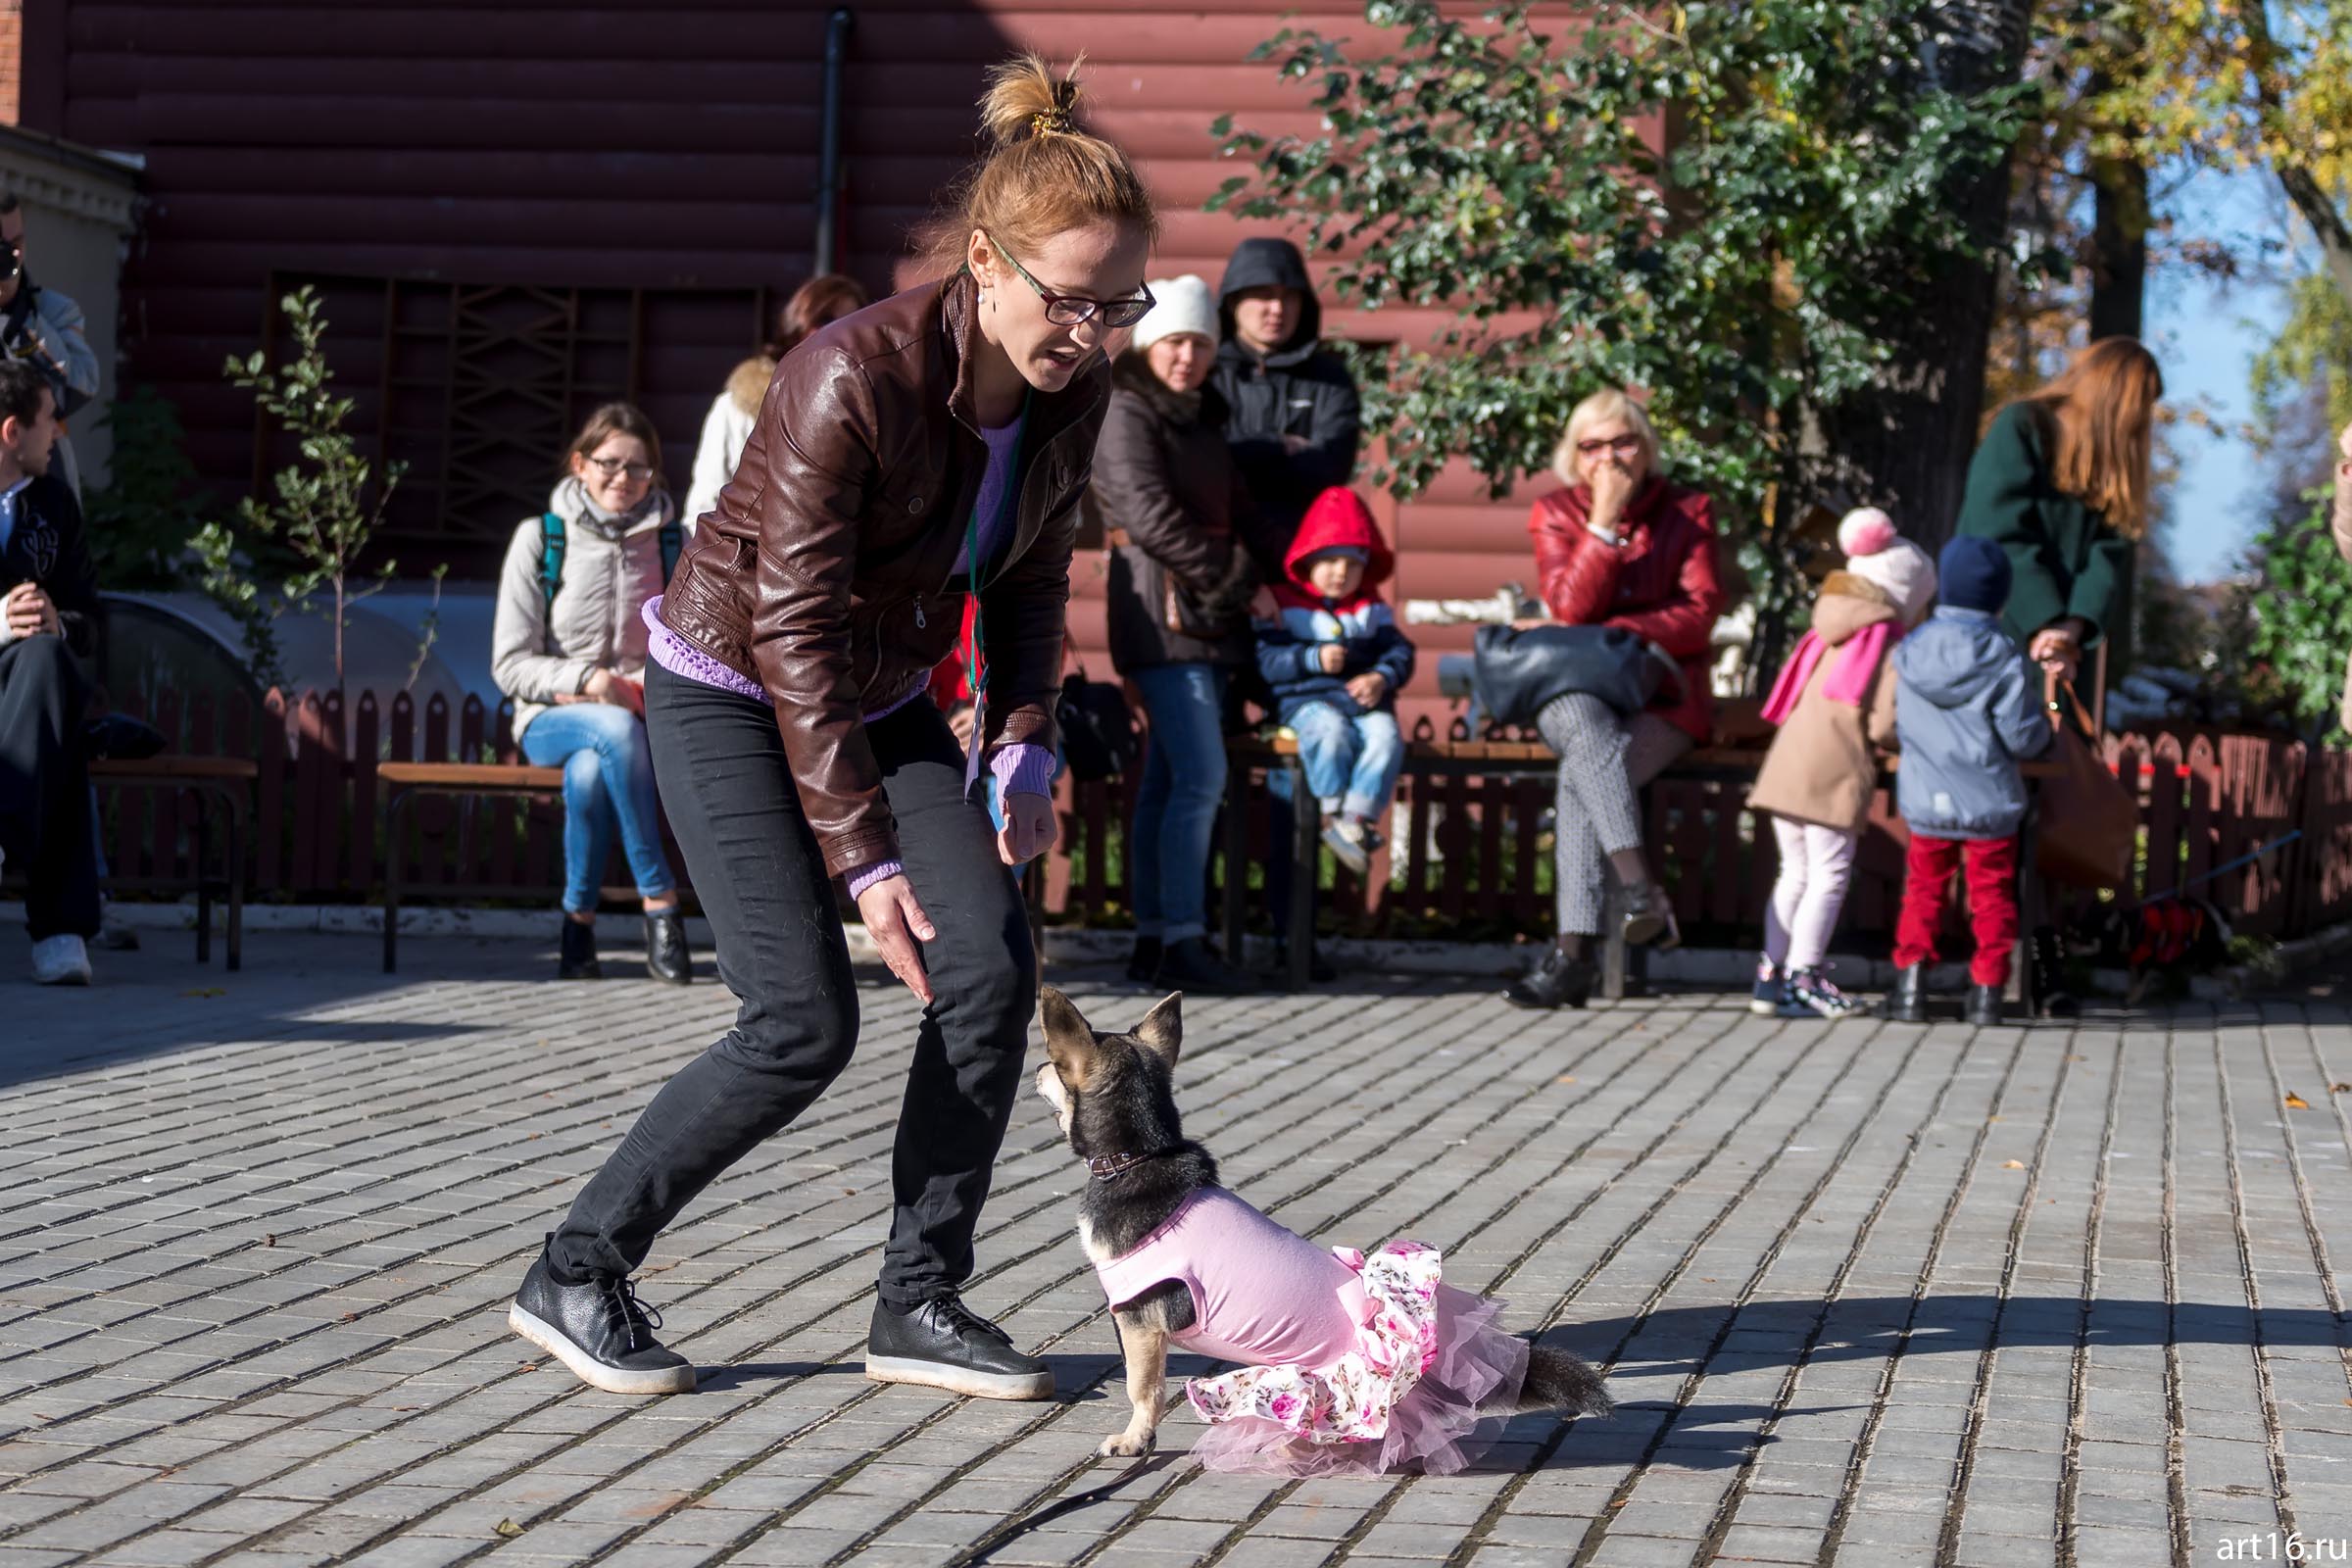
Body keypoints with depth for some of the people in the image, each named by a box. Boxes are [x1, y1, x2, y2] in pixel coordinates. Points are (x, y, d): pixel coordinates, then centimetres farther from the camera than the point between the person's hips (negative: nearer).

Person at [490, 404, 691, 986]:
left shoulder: (669, 545, 8)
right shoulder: (540, 539, 2)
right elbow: (510, 663, -2)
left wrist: (659, 685, -10)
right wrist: (587, 681, -17)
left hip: (636, 718, 1)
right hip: (551, 719, -1)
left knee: (590, 770, -37)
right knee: (617, 731, -38)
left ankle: (580, 922, -26)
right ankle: (660, 902, -36)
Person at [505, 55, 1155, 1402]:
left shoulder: (1073, 394, -10)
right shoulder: (853, 378, -30)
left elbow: (1030, 581, 7)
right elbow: (796, 631, -26)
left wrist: (1025, 746, -7)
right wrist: (867, 861, -27)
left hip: (884, 698, 6)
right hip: (731, 693, -6)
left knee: (994, 966, -11)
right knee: (804, 1023, -15)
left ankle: (922, 1300, 0)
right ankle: (576, 1273, 1)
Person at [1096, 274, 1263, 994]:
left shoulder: (1203, 416, 20)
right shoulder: (1127, 413, -6)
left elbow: (1236, 509, 20)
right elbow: (1150, 517, -15)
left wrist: (1245, 574, 2)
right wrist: (1229, 575, -9)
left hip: (1208, 612, 8)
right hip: (1162, 607, -8)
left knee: (1167, 782, 7)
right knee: (1201, 776, -15)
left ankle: (1154, 941, 8)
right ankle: (1181, 941, -14)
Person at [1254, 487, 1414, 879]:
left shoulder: (1371, 607, 20)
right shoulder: (1284, 604, 6)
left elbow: (1399, 650, 10)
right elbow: (1266, 659, -6)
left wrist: (1381, 678, -12)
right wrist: (1314, 659, -20)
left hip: (1364, 700, 3)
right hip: (1306, 699, -3)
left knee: (1386, 735, -29)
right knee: (1331, 729, -37)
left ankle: (1358, 816, -31)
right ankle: (1333, 813, -26)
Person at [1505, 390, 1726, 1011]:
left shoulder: (1688, 512, 7)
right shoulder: (1555, 512, 8)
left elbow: (1699, 616, -3)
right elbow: (1571, 608, -7)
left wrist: (1618, 633, -15)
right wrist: (1604, 522, -13)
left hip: (1662, 694, -1)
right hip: (1577, 688, 1)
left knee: (1580, 778, -31)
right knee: (1580, 721, -38)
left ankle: (1573, 954, -35)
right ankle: (1639, 887, -48)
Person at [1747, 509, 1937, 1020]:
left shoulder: (1827, 638, 21)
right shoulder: (1889, 648, -3)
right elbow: (1884, 725, -12)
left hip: (1784, 764, 8)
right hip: (1835, 773, -8)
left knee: (1795, 871, 14)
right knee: (1829, 875, -2)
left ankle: (1771, 975, 13)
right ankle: (1802, 977, -4)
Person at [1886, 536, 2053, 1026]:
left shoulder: (1908, 653, -1)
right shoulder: (2004, 661, -12)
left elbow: (1893, 727, 8)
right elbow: (2022, 737, -13)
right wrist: (2045, 731, 9)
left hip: (1925, 804, 2)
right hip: (1991, 806, -2)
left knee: (1923, 889, 14)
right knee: (1992, 896, 9)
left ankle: (1910, 982, 5)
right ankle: (1986, 990, 8)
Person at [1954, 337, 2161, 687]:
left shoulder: (2114, 461, 13)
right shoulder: (2020, 429, -3)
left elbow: (2110, 551, 1)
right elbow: (2001, 535, -13)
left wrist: (2075, 625, -18)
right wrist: (2045, 624, -22)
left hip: (2073, 653, 5)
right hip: (2001, 643, -5)